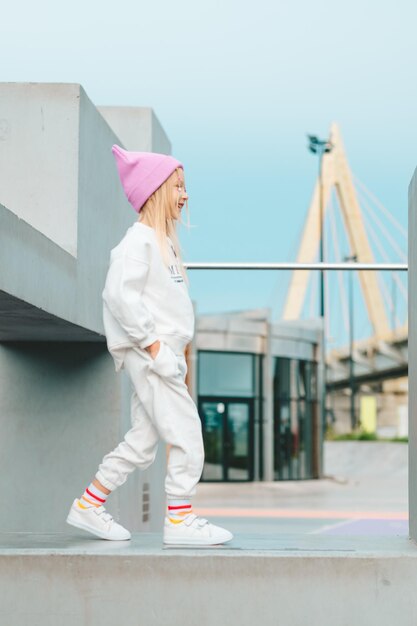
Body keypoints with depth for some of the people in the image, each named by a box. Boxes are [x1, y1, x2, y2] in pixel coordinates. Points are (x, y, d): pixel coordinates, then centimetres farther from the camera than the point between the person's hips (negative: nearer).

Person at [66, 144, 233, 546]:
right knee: (186, 432, -8)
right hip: (149, 353, -10)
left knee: (142, 442, 12)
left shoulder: (162, 241, 19)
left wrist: (176, 352, 15)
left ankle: (88, 506, 22)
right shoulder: (139, 239, -11)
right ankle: (180, 520, 0)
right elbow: (119, 293, -22)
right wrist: (150, 341, -20)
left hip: (162, 354, 10)